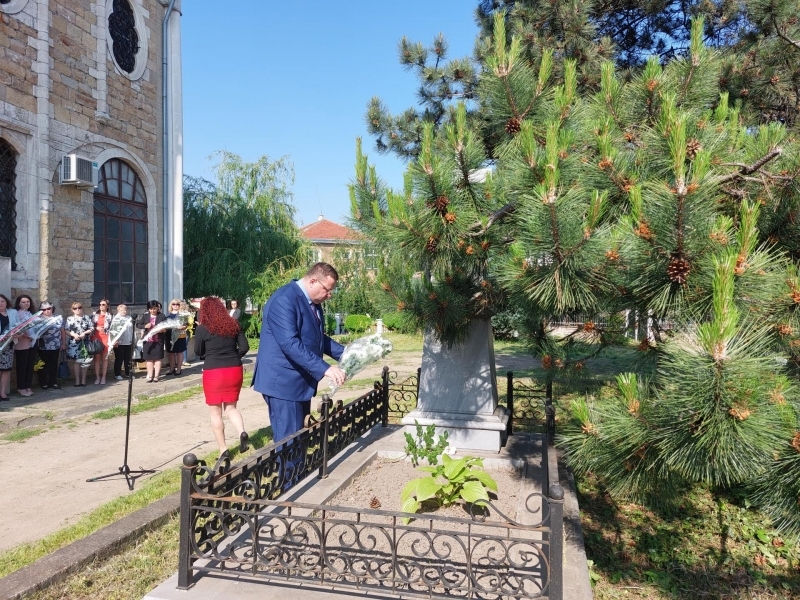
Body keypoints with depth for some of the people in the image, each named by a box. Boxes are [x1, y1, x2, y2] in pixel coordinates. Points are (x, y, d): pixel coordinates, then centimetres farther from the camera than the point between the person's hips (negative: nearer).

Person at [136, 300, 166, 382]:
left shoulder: (162, 316, -2)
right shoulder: (145, 316, 4)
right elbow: (137, 325, 5)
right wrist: (145, 326, -13)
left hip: (158, 340, -2)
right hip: (148, 340, 2)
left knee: (158, 358, 2)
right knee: (149, 359, 8)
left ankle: (156, 376, 10)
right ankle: (150, 376, 17)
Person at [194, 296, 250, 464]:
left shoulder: (203, 328, -7)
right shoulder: (233, 324, 3)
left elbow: (198, 352, 4)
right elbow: (244, 347, 2)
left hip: (213, 372, -4)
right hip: (235, 370, 4)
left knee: (215, 412, 10)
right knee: (231, 407, 20)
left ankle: (223, 450, 13)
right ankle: (242, 432, -5)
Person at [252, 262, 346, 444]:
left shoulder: (313, 302, 11)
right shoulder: (284, 300, -20)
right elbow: (290, 344, -30)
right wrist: (325, 368, -33)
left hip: (301, 381, 10)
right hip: (283, 381, -10)